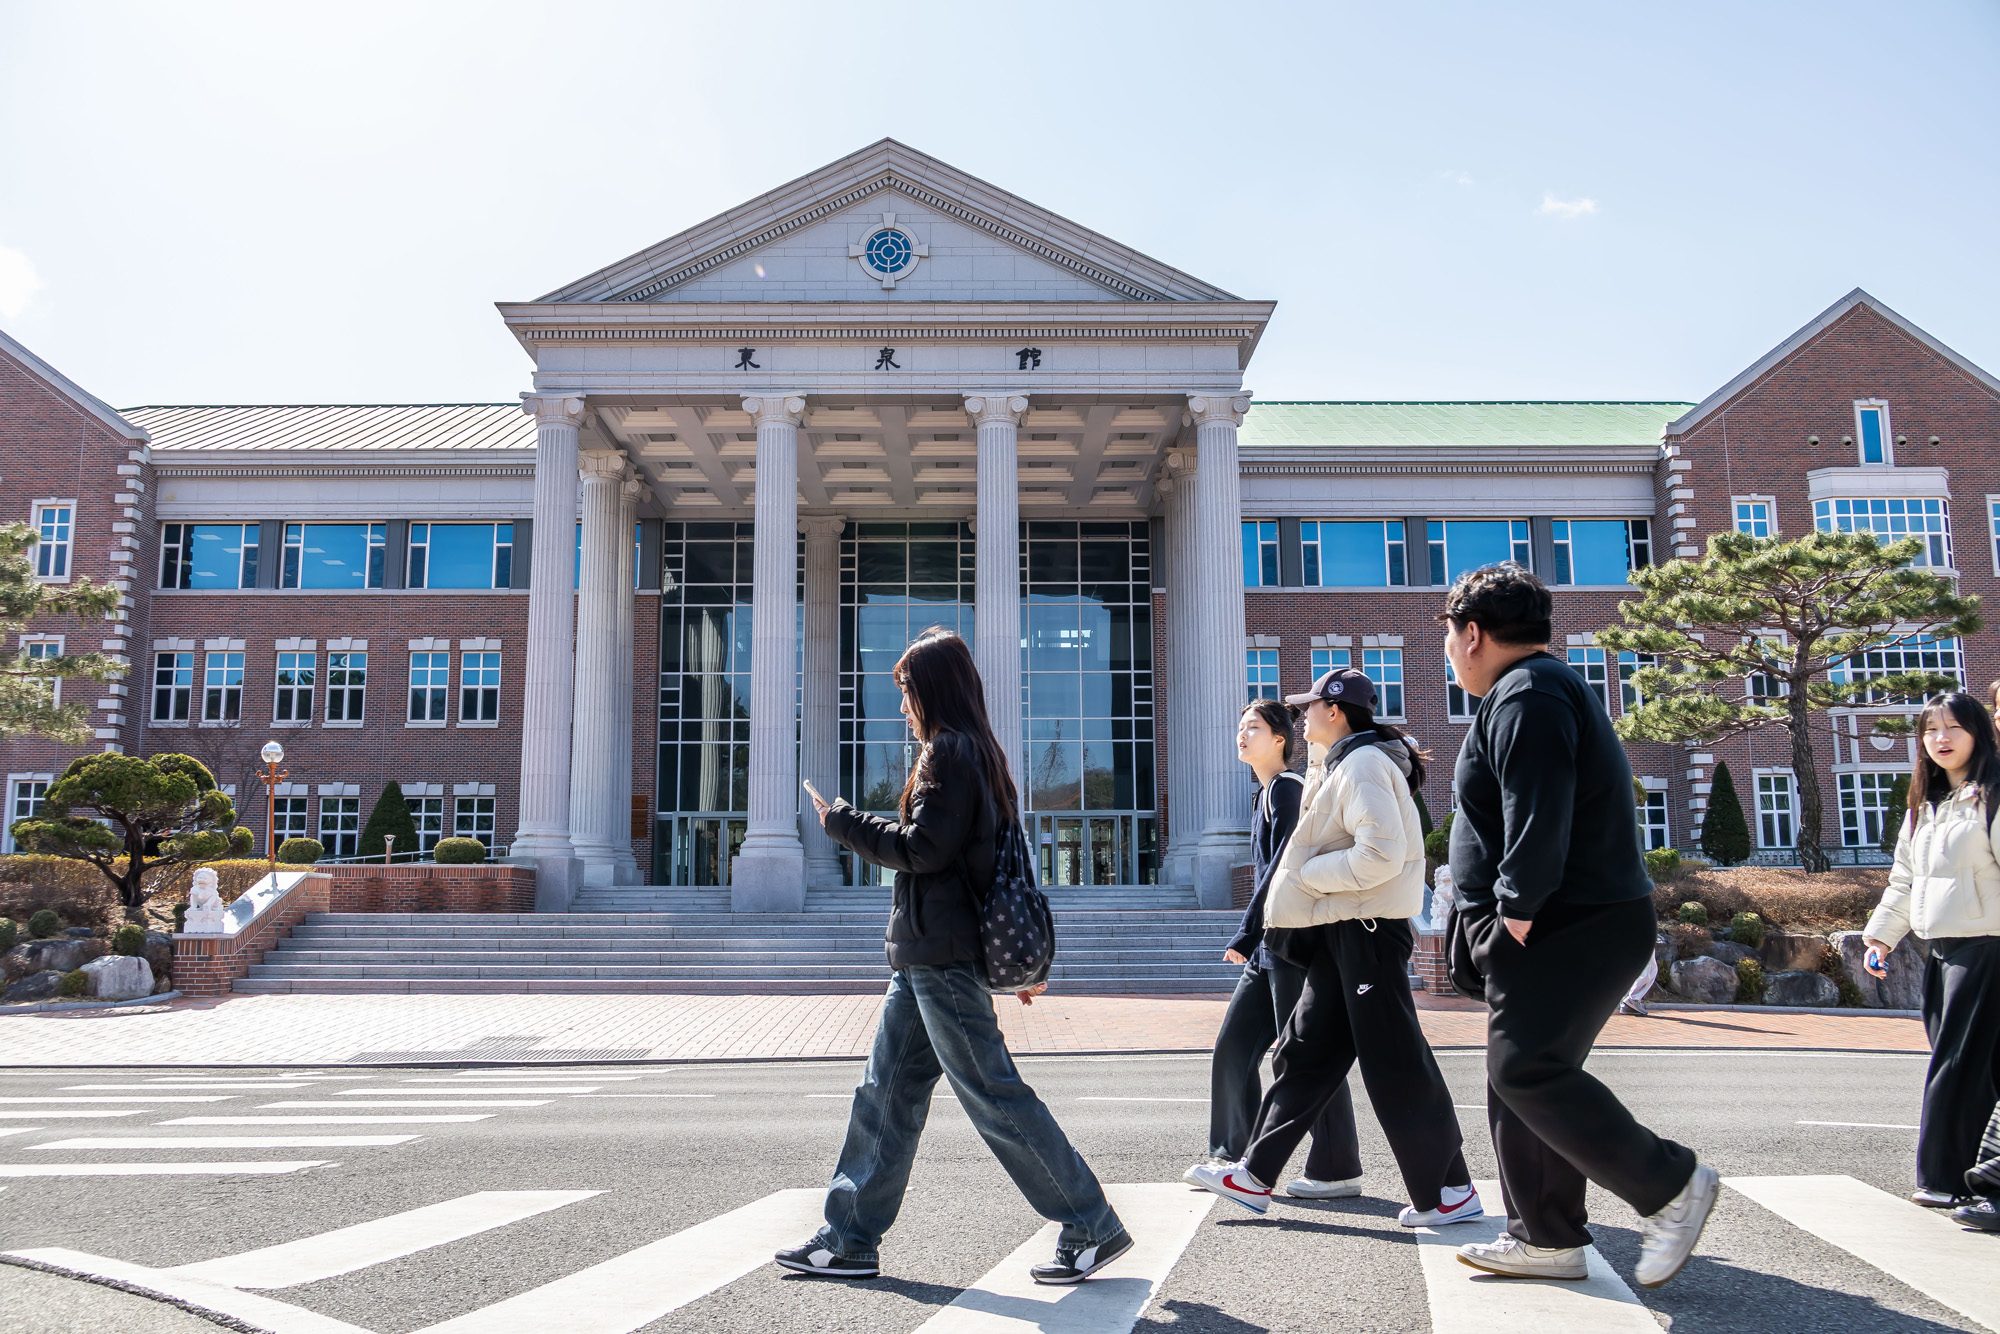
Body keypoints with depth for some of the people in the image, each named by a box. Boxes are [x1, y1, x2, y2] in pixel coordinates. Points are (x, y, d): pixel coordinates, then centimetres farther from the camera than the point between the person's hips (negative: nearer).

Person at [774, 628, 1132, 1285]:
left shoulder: (949, 751, -13)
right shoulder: (979, 752, 17)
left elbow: (920, 848, -19)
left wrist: (843, 823, -5)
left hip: (943, 957, -10)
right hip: (927, 957, 10)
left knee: (993, 1095, -5)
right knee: (885, 1093, 12)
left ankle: (1093, 1227, 2)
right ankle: (850, 1240, 20)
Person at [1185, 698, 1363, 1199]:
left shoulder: (1287, 788, -10)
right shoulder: (1264, 795, 18)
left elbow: (1283, 867, -17)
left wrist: (1246, 933, -17)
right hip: (1270, 947, 10)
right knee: (1233, 1048, 10)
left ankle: (1338, 1171, 6)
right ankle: (1234, 1158, 18)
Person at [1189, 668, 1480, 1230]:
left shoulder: (1363, 765, -13)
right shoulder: (1337, 767, 19)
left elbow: (1381, 855, -24)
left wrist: (1306, 874, -15)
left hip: (1369, 929, -11)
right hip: (1340, 930, 11)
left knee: (1395, 1065, -4)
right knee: (1304, 1053, 11)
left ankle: (1449, 1193, 7)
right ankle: (1256, 1175, 16)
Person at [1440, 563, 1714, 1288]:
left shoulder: (1525, 695, -13)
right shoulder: (1545, 687, 22)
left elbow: (1538, 817, -25)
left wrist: (1516, 908, -20)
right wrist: (1513, 916, 20)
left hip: (1568, 929, -11)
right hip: (1567, 927, 11)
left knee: (1525, 1070, -14)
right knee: (1519, 1078, 11)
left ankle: (1670, 1184, -3)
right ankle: (1547, 1240, 16)